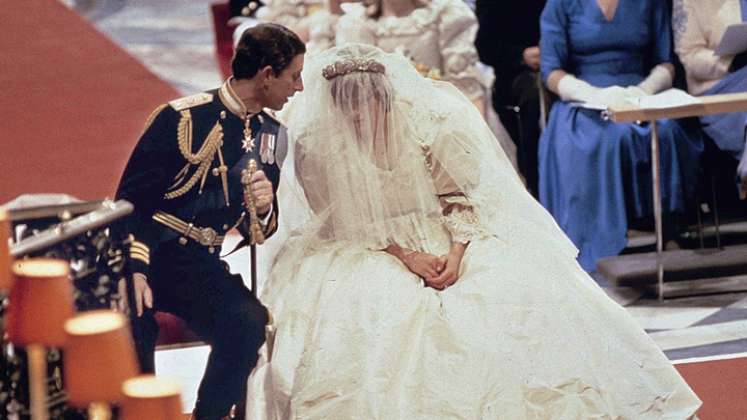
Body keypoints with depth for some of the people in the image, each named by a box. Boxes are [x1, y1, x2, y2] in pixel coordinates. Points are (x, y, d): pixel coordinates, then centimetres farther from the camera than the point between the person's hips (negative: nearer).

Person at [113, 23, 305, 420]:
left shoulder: (271, 137, 10)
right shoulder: (182, 118, -8)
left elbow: (259, 232, 16)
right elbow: (130, 198, -8)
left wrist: (263, 209, -10)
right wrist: (133, 269, -24)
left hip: (200, 267, 4)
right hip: (145, 257, -4)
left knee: (249, 323, -27)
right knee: (131, 319, -35)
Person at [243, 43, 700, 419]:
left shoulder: (431, 117, -15)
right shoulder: (315, 144, -15)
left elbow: (467, 195, -7)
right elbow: (345, 221, -9)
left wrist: (458, 251, -22)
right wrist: (404, 254, -21)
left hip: (452, 234, 0)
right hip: (364, 249, 0)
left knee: (518, 289, -20)